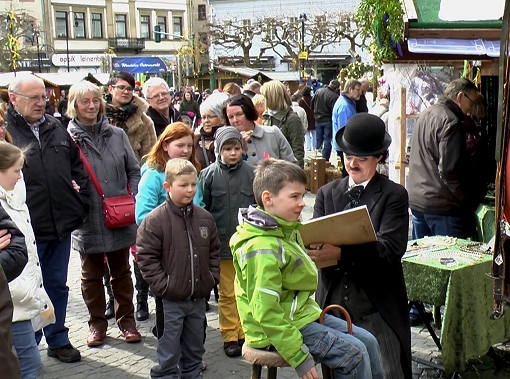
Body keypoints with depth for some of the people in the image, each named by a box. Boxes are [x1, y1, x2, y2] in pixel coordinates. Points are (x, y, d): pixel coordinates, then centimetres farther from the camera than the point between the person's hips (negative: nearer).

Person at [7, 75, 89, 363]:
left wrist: (80, 199, 7)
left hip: (61, 223, 5)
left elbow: (77, 164, 18)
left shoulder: (56, 129, 9)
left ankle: (58, 340, 32)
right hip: (27, 229, -5)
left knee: (57, 285, 17)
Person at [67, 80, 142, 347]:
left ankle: (126, 319, 29)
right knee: (92, 274, 13)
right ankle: (97, 322, 28)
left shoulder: (117, 135, 2)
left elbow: (134, 171, 6)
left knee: (121, 271, 15)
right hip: (88, 221, -2)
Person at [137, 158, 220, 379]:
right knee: (169, 355, 3)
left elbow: (214, 251, 14)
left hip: (198, 298, 5)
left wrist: (212, 277, 4)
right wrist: (162, 285, -14)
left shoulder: (204, 218, 4)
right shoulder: (155, 220, -12)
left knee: (195, 350, 19)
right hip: (171, 300, -5)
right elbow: (146, 257, -11)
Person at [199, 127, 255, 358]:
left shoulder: (251, 173, -4)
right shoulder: (209, 174, -4)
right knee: (227, 293, 9)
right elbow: (202, 209, 0)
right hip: (222, 244, -1)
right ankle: (230, 336, 21)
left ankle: (246, 333, 26)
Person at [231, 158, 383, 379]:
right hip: (282, 326, -10)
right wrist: (299, 356, -23)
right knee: (354, 353, -15)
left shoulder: (287, 231, 8)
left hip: (303, 313, 10)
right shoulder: (263, 249, -24)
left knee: (367, 342, 6)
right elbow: (266, 312, -26)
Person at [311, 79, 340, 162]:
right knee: (328, 140, 4)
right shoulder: (334, 96, -21)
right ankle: (325, 159, 4)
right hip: (328, 121, -5)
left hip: (318, 120, 5)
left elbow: (312, 105, 7)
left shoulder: (318, 91, -1)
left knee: (318, 139, 17)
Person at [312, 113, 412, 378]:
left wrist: (341, 253, -28)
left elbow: (390, 248, -14)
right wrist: (313, 249, -23)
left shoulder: (394, 195, -2)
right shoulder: (326, 193, 10)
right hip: (333, 300, 4)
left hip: (377, 304, -3)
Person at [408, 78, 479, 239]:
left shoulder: (425, 114, 12)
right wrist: (467, 199, -9)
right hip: (440, 205, -9)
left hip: (416, 200, 9)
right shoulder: (451, 123, -16)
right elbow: (449, 171, -22)